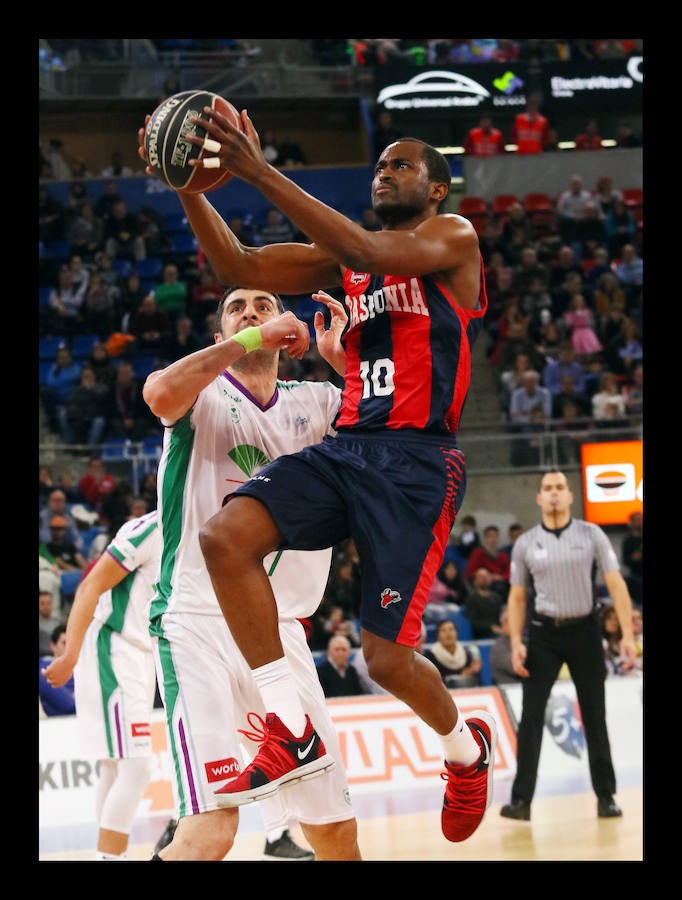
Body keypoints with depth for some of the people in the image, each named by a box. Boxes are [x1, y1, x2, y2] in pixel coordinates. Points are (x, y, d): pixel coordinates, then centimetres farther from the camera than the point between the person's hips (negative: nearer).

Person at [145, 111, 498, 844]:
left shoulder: (454, 238, -2)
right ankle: (292, 733, -15)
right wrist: (188, 187, -9)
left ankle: (467, 746, 27)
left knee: (386, 654, -7)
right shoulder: (342, 259, 18)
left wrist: (257, 170, -26)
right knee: (225, 536, -21)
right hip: (345, 448, 6)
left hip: (416, 460, -6)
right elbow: (240, 267, 8)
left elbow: (367, 253, -21)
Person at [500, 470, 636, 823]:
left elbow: (616, 585, -4)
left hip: (583, 631, 0)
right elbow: (517, 596, 8)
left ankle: (606, 796, 13)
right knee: (531, 717, -8)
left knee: (595, 717, 4)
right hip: (543, 633, 1)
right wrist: (516, 642, -3)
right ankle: (521, 799, -8)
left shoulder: (591, 535, -2)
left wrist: (627, 634, -12)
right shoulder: (525, 543, 2)